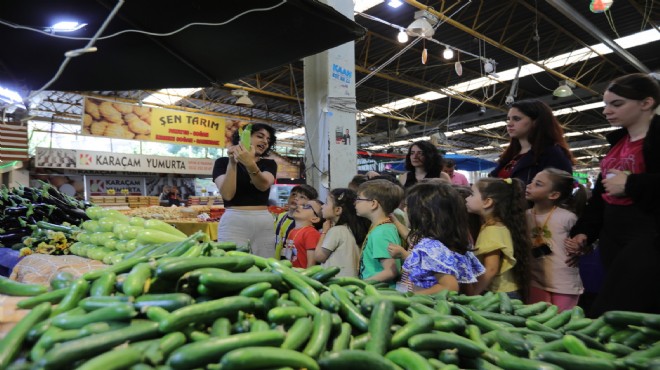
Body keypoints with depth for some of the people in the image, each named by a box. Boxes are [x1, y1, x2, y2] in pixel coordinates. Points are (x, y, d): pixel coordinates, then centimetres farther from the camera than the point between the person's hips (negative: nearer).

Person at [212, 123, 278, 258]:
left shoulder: (269, 164, 13)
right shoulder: (223, 162, 6)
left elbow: (264, 185, -10)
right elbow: (227, 194, -9)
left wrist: (250, 164, -28)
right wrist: (232, 162, -16)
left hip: (264, 223, 3)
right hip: (234, 221, -2)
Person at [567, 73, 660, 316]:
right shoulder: (618, 141, 17)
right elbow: (600, 192, 19)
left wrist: (631, 184, -17)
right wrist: (583, 232, 11)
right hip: (612, 240, 7)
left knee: (606, 318, -12)